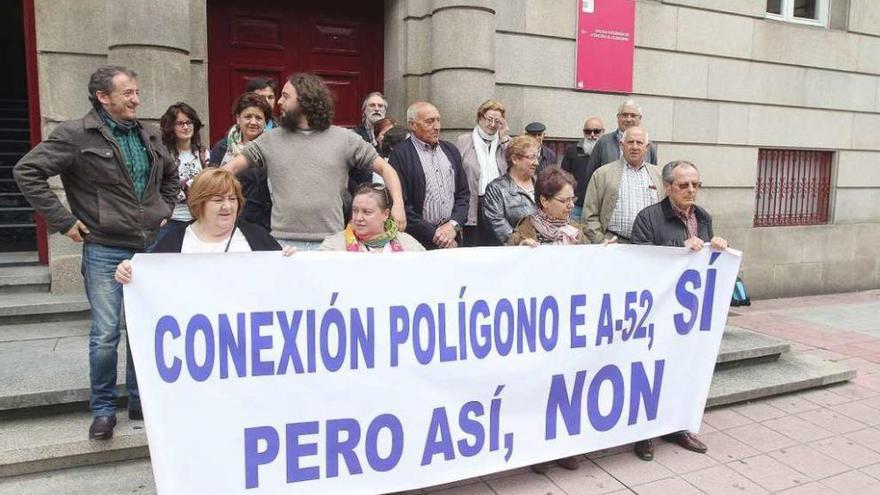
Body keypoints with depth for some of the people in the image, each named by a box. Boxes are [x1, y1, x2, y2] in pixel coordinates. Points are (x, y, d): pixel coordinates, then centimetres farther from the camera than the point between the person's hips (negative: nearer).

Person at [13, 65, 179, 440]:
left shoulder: (149, 136, 9)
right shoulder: (75, 135, -8)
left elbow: (171, 175, 25)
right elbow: (26, 172, -9)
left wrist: (165, 211, 14)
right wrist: (63, 220, -11)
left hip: (150, 248, 5)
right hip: (104, 251, -5)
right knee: (105, 335, -2)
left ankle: (140, 401, 27)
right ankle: (103, 410, 17)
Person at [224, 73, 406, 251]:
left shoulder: (344, 138, 5)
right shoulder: (271, 140, 10)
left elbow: (384, 168, 4)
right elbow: (232, 166, 10)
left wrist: (398, 203, -10)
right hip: (283, 241, 1)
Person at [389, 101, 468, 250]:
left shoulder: (450, 150, 10)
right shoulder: (400, 155, -8)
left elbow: (463, 192, 11)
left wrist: (454, 224, -4)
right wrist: (434, 234, -12)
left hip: (452, 237, 5)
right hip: (420, 241, -5)